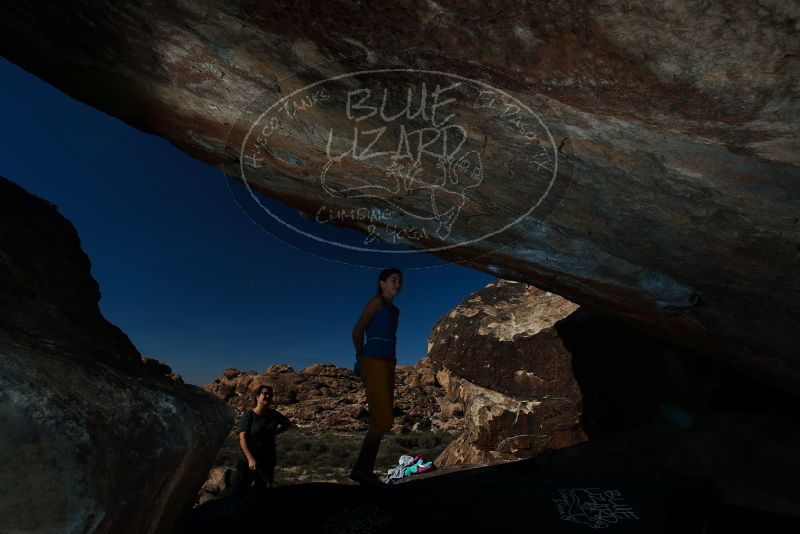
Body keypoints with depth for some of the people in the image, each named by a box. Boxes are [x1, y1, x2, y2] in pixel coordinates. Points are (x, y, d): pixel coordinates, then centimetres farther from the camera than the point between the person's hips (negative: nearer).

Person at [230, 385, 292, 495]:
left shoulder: (273, 414, 3)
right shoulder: (248, 415, -10)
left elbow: (288, 423, 19)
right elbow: (242, 438, -18)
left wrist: (275, 432, 3)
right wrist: (250, 459, -28)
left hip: (268, 462, 4)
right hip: (247, 461, -4)